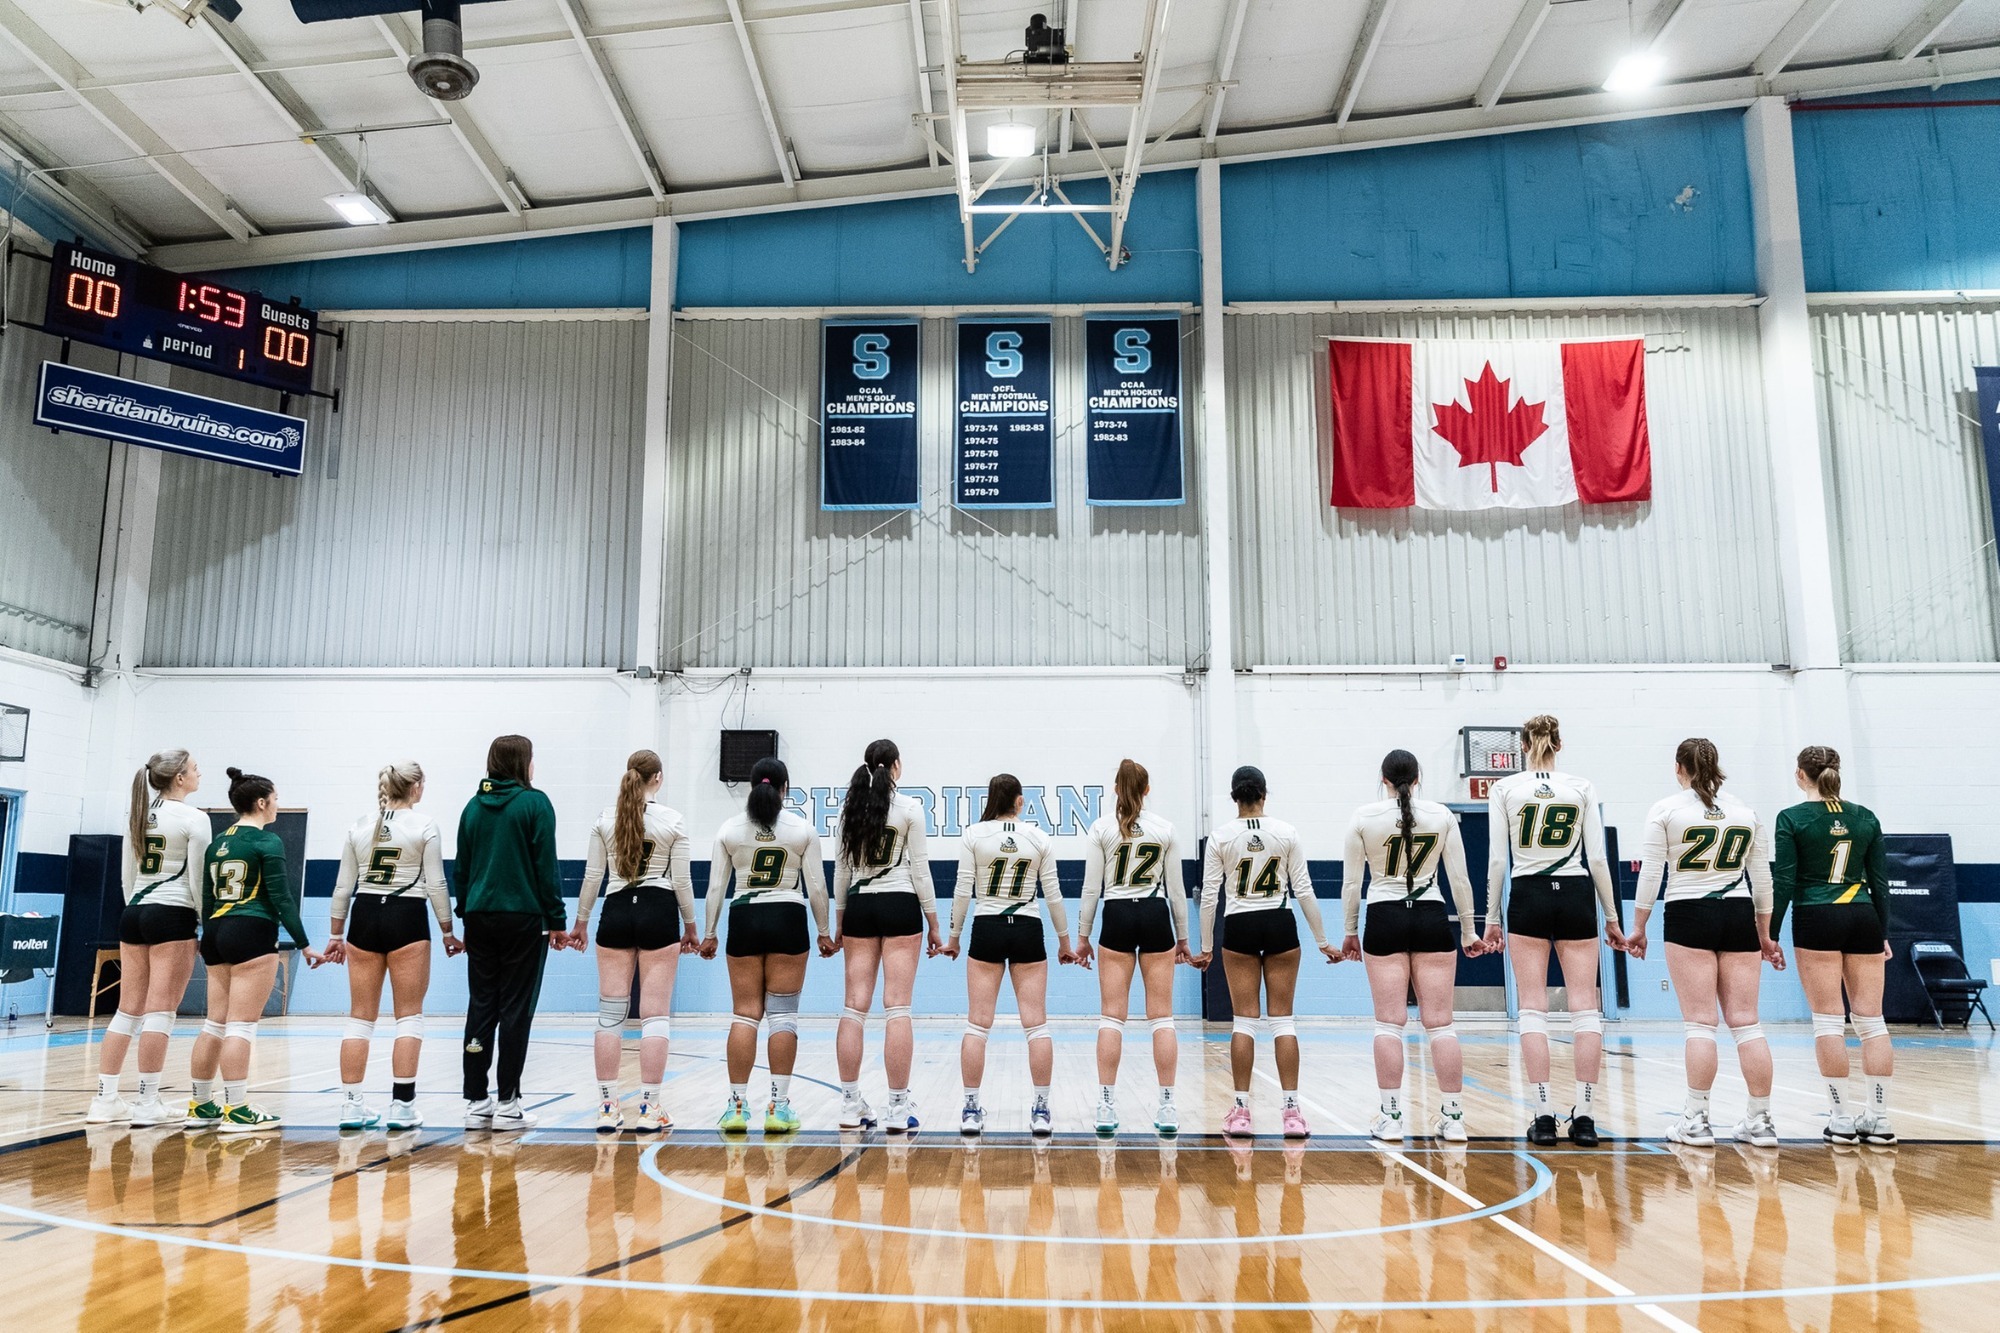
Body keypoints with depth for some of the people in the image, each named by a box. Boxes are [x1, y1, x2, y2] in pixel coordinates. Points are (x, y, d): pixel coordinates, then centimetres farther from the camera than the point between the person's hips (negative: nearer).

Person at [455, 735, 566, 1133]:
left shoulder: (474, 806, 9)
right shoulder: (534, 803, -7)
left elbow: (462, 867, 12)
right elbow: (546, 866, -9)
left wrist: (465, 914, 19)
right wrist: (557, 920, -4)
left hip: (480, 917, 5)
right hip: (522, 917, -5)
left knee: (480, 1007, 9)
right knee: (516, 1010, 0)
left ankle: (476, 1103, 12)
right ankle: (507, 1104, 3)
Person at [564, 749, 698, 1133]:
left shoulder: (605, 820, 2)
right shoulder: (672, 821, -4)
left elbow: (592, 876, 4)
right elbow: (681, 880, -3)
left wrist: (580, 922, 14)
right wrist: (690, 926, 8)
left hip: (616, 913, 2)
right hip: (658, 913, -2)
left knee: (610, 1013, 7)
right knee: (655, 1015, 2)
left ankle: (607, 1107, 8)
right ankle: (649, 1108, 2)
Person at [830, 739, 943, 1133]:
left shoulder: (850, 809, 7)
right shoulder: (909, 808, -4)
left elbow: (841, 871, 10)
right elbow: (920, 870, -4)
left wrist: (838, 922, 17)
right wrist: (933, 922, 3)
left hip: (859, 908, 4)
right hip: (900, 907, -4)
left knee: (855, 1006, 4)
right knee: (897, 1008, -4)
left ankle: (851, 1105, 7)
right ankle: (899, 1107, -3)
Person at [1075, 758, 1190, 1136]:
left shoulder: (1101, 829, -2)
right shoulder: (1164, 829, 3)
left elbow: (1091, 888, -3)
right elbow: (1176, 889, 5)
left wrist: (1082, 936, 4)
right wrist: (1183, 937, 14)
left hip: (1117, 919, -1)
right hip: (1156, 918, 1)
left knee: (1112, 1016, 2)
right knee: (1161, 1017, 4)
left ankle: (1106, 1107, 0)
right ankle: (1167, 1107, 5)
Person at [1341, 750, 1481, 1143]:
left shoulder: (1364, 817, -2)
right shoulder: (1442, 816, 1)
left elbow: (1351, 882, 1)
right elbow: (1460, 879, 3)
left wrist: (1350, 932, 10)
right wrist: (1468, 931, 12)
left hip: (1384, 919, -1)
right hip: (1431, 919, 1)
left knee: (1390, 1023, 2)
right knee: (1440, 1023, 4)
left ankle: (1391, 1117, 3)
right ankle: (1453, 1117, 6)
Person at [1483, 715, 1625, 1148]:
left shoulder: (1504, 788, -1)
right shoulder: (1582, 787, 2)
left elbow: (1497, 860, -3)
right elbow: (1597, 858, 0)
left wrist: (1492, 919, 3)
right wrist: (1612, 917, 8)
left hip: (1528, 899, -1)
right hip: (1575, 898, 1)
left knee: (1532, 1008, 1)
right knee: (1584, 1007, 4)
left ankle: (1543, 1116, -2)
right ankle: (1584, 1115, 2)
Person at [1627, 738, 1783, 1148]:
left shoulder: (1665, 810, -3)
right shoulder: (1746, 812, 9)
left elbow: (1650, 874, -5)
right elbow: (1761, 879, 12)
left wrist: (1638, 928, 2)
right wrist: (1764, 935, 19)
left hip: (1689, 917, -3)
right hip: (1739, 917, 3)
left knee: (1700, 1023, -2)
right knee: (1746, 1022, 5)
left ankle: (1696, 1120, -1)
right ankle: (1760, 1120, 9)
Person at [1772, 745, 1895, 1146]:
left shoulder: (1791, 819, -4)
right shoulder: (1866, 817, 8)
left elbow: (1783, 883, -7)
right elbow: (1880, 882, 9)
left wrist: (1770, 935, -2)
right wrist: (1882, 934, 17)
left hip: (1817, 921, -4)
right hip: (1863, 919, 4)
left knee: (1828, 1020, 0)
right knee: (1872, 1020, 6)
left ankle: (1841, 1119, 2)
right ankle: (1879, 1119, 7)